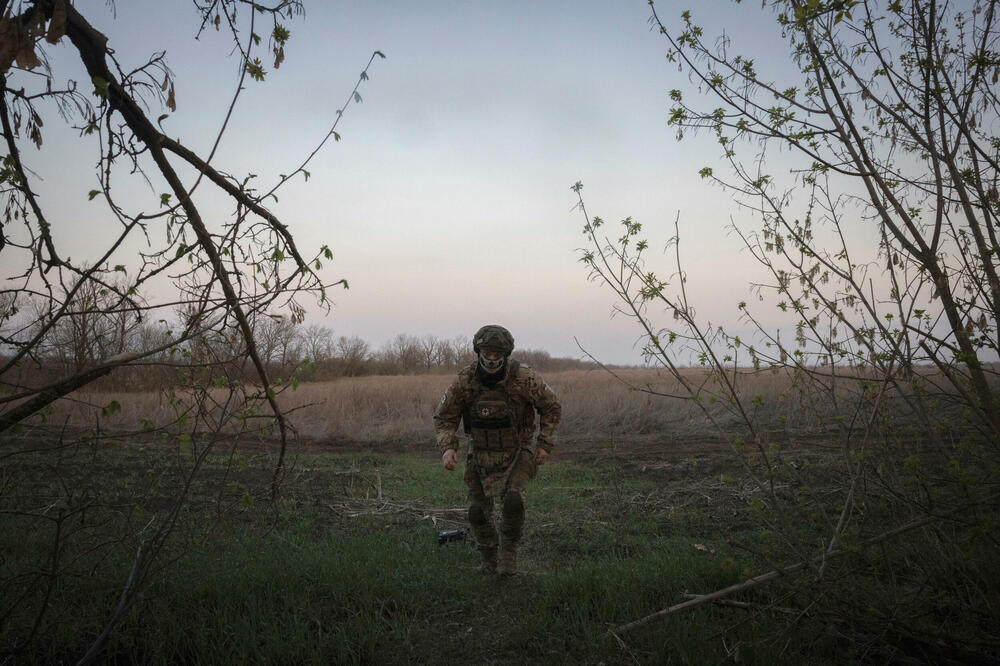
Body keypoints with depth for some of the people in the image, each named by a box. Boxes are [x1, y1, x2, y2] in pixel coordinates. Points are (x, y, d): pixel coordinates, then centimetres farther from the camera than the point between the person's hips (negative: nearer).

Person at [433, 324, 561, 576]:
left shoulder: (524, 378, -19)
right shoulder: (464, 381, -14)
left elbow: (551, 408, -4)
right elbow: (444, 417, -2)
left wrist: (545, 444, -9)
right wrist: (447, 447, -18)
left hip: (517, 453, -2)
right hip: (481, 455, 3)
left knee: (513, 499, -25)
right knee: (478, 511, -1)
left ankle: (509, 553, -1)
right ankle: (489, 561, 25)